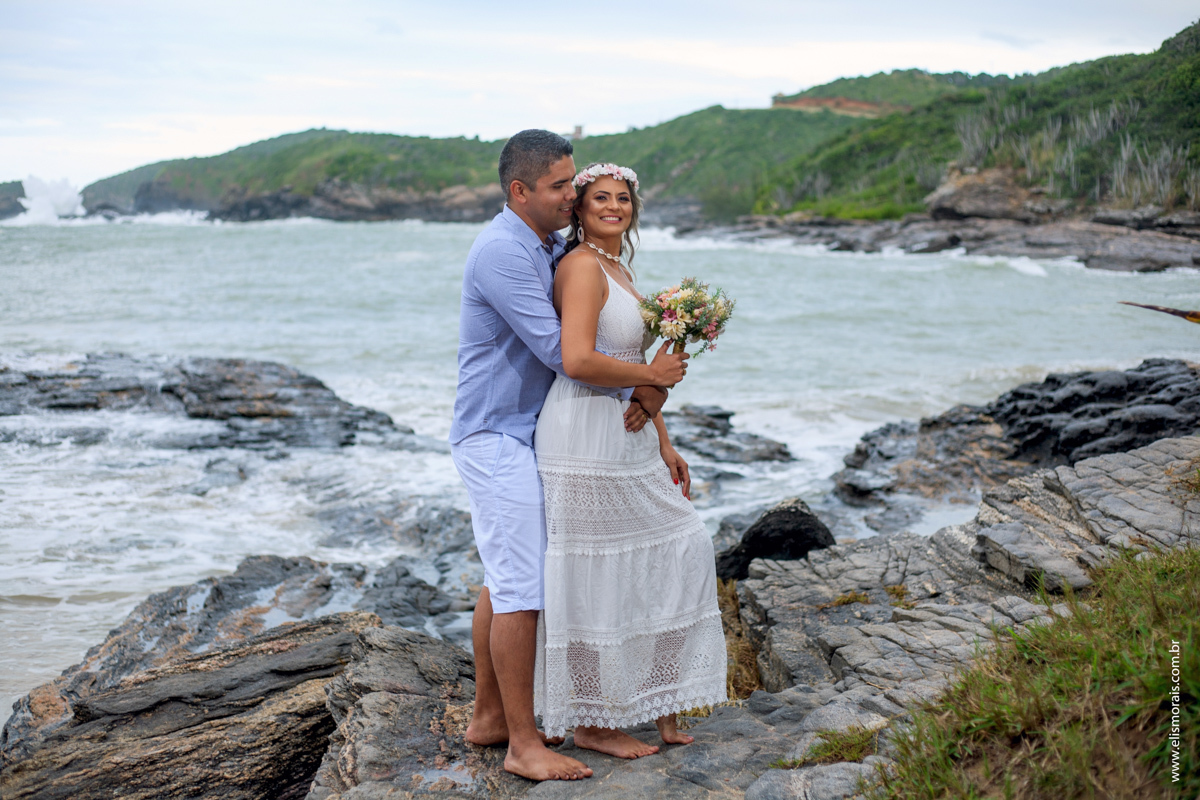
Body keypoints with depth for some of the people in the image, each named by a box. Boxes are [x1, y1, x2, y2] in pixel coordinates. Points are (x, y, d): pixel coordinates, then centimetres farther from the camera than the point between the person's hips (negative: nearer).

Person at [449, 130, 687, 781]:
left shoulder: (553, 248, 11)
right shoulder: (502, 252, -19)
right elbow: (558, 352, -23)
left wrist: (644, 389, -7)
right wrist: (647, 379, -15)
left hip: (517, 436, 10)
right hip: (497, 439, -10)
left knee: (504, 580, 15)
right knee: (523, 587, -8)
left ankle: (489, 717, 26)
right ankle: (523, 743, 1)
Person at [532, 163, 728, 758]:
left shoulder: (620, 270, 18)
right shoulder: (582, 266, -12)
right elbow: (577, 360, -25)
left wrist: (664, 445, 17)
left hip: (628, 438, 10)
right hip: (586, 436, -10)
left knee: (681, 549, 14)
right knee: (595, 578, 0)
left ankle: (659, 703, 26)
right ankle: (590, 724, 15)